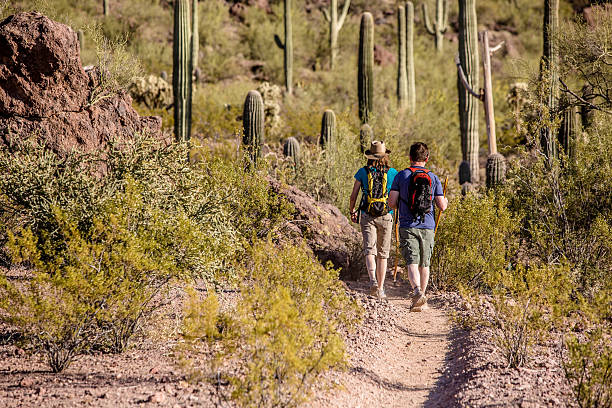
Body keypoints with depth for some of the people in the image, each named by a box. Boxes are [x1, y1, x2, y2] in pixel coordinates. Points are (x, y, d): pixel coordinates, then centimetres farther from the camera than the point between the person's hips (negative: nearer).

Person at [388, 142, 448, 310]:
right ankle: (421, 299, 20)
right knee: (424, 264, 13)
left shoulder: (402, 175, -2)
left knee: (412, 263, -8)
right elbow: (442, 206, 3)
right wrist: (445, 202, 27)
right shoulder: (433, 178, 3)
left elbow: (392, 203, -4)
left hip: (408, 226, -2)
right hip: (427, 227, 2)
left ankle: (417, 292, -31)